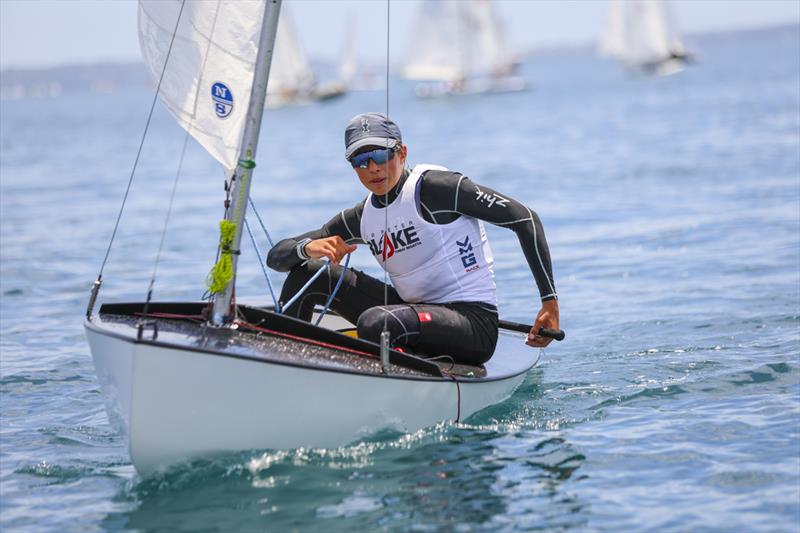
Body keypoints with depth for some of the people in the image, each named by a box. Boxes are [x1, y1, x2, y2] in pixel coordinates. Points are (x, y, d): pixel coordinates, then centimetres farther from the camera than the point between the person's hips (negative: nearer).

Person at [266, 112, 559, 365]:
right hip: (418, 312, 8)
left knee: (374, 322, -37)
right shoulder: (362, 218, 8)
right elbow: (276, 256, 8)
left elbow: (525, 219, -12)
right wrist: (308, 247, -17)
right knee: (305, 272, -2)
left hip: (473, 322, -7)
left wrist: (550, 301, -15)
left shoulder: (431, 186, -13)